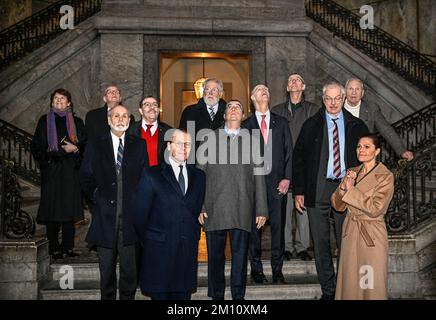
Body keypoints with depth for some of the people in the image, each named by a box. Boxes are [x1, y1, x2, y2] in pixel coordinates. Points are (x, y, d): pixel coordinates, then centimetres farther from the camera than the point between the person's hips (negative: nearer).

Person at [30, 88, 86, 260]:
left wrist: (75, 148, -9)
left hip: (71, 170, 1)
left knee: (70, 206, -2)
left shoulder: (77, 122, 12)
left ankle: (68, 246, 6)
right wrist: (45, 157, -6)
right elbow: (35, 146, 9)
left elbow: (85, 144, 9)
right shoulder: (45, 121, 11)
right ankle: (54, 248, 2)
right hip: (51, 170, 0)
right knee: (52, 208, -3)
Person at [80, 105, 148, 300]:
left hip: (131, 216, 0)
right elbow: (85, 177, 9)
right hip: (105, 215, 0)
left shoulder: (139, 145, 8)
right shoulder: (95, 145, 7)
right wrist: (96, 196, 0)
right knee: (106, 268, 10)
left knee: (131, 268, 4)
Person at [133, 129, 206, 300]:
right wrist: (148, 242, 5)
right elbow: (140, 214, 1)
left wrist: (194, 236, 9)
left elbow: (198, 210, 15)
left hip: (188, 251, 3)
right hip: (159, 252, -3)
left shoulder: (198, 176, 12)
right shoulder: (152, 175, -1)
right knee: (159, 294, 2)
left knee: (183, 295, 7)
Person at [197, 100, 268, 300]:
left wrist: (261, 210, 2)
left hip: (242, 210, 0)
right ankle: (216, 296, 18)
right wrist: (199, 206, -1)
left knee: (240, 256, 4)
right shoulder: (210, 138, 11)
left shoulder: (252, 140, 11)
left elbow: (258, 177, 7)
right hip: (214, 209, 0)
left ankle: (238, 296, 16)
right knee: (215, 256, 5)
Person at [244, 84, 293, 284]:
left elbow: (289, 152, 8)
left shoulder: (281, 123, 13)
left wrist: (287, 178, -2)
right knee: (254, 225, 2)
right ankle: (256, 268, 13)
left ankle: (277, 270, 10)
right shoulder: (246, 125, 7)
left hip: (277, 182, 1)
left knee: (278, 225, 1)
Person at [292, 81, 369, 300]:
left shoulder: (356, 126, 7)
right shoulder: (311, 125, 5)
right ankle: (328, 290, 18)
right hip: (318, 189, 0)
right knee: (321, 243, 6)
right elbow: (298, 158, 4)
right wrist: (298, 191, -1)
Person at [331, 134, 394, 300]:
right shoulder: (352, 172, 8)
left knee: (372, 284, 2)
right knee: (349, 281, 13)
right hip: (350, 233, 5)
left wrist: (350, 189, -19)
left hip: (372, 235, -5)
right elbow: (338, 205, 4)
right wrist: (344, 187, -14)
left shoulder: (386, 176, -10)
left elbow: (375, 209, -20)